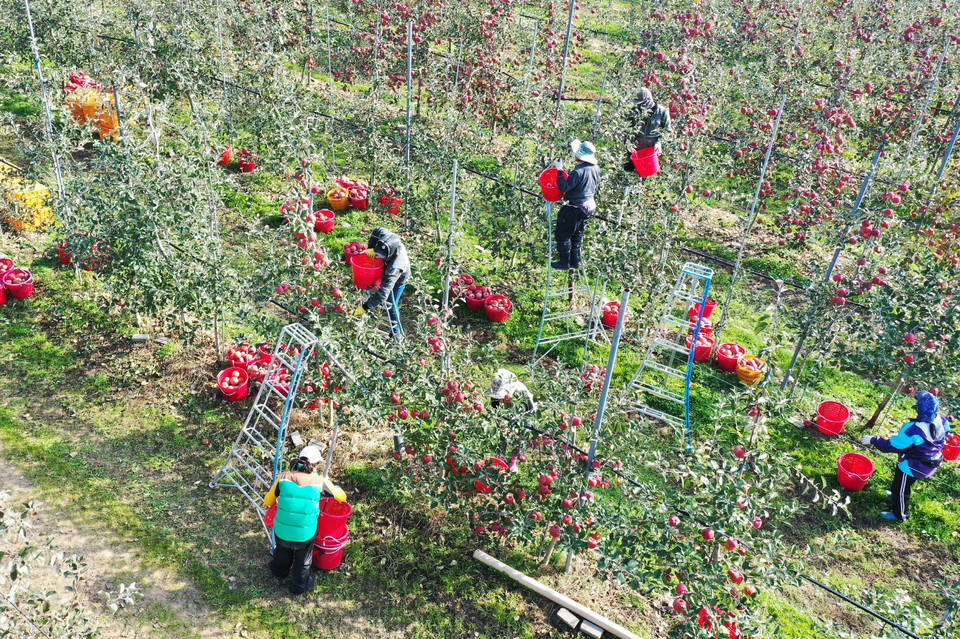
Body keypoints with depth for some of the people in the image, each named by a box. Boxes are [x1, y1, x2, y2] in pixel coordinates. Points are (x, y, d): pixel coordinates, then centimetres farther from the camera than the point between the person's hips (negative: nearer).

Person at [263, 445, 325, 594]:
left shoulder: (284, 477, -5)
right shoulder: (319, 481, -9)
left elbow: (268, 500, 6)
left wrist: (265, 503, 30)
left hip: (281, 531, 3)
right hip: (305, 534, -2)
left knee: (283, 550, 35)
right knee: (303, 561, 27)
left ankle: (279, 571, 61)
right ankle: (299, 585, 47)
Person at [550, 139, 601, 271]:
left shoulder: (578, 172, -27)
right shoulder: (596, 169, -1)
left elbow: (563, 188, -23)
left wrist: (559, 171, -17)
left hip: (576, 208, -8)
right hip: (589, 205, 9)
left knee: (563, 234, 7)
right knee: (577, 234, 22)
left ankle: (565, 262, 15)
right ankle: (575, 261, 31)